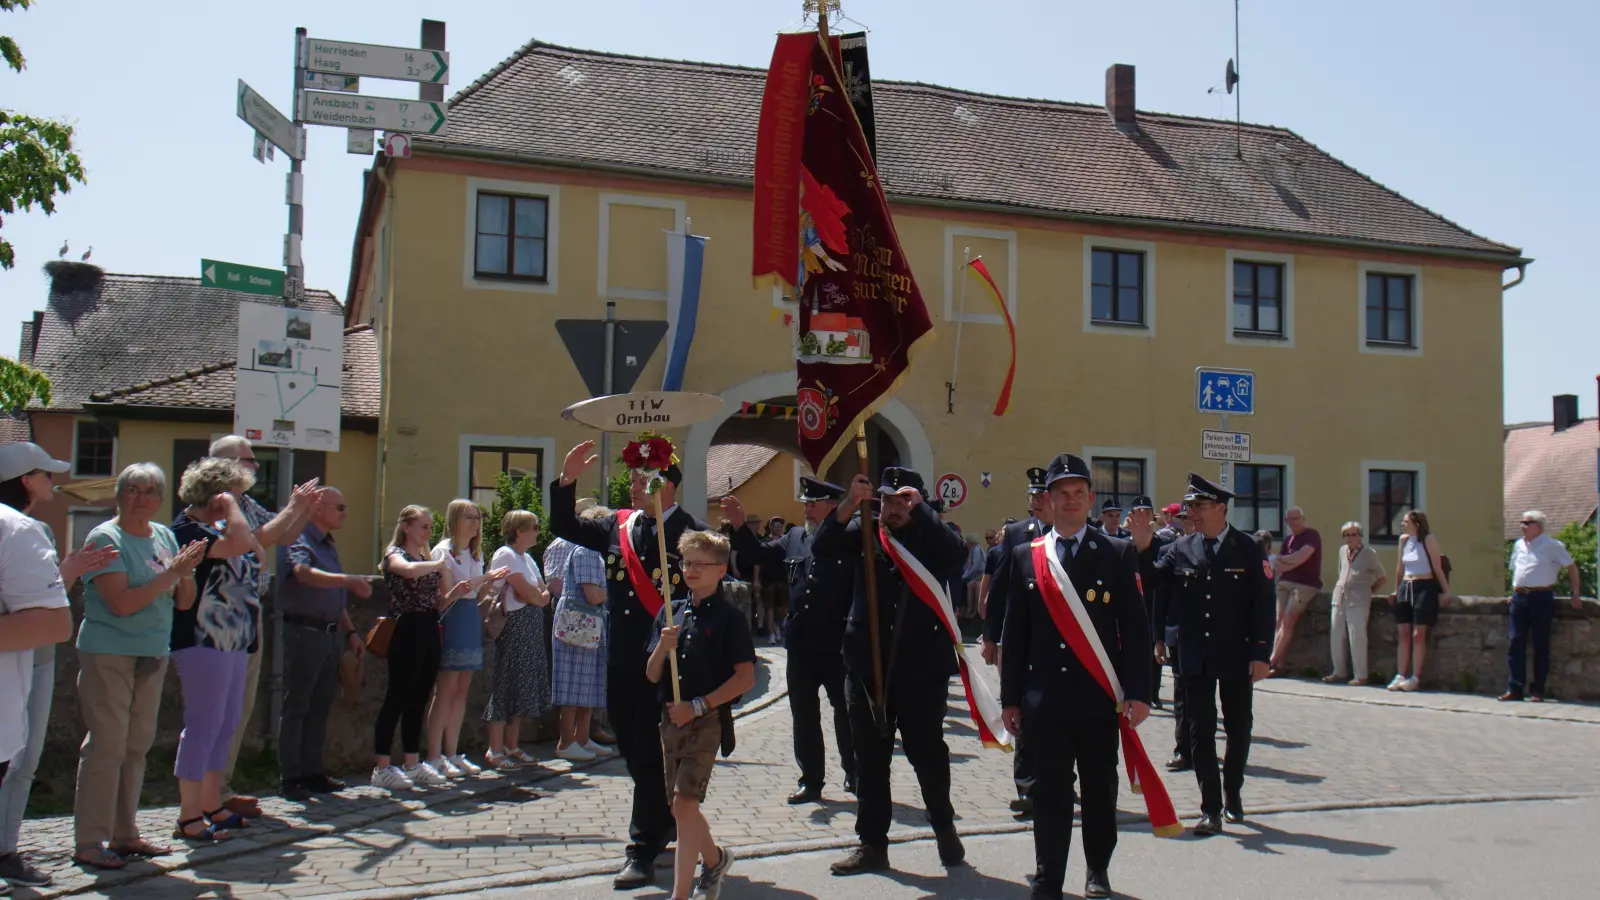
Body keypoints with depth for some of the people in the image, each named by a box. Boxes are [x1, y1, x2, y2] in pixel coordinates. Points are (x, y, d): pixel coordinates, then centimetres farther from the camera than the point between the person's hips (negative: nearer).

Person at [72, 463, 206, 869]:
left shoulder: (164, 536, 10)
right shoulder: (105, 538, -10)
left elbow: (184, 602, 11)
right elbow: (122, 603, -20)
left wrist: (188, 571, -8)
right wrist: (172, 573, -19)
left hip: (153, 655, 7)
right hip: (109, 655, -7)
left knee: (137, 746, 11)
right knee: (106, 746, -5)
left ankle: (124, 834, 20)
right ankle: (88, 842, 2)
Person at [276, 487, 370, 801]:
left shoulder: (330, 546, 18)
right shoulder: (298, 541, -10)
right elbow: (305, 574, -31)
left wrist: (350, 631, 19)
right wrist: (348, 580, -44)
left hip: (331, 634, 9)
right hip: (305, 633, -9)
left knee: (320, 707, 12)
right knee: (296, 707, -2)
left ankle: (312, 772, 20)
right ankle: (291, 778, 3)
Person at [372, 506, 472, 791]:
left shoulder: (428, 559, 18)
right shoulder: (394, 553, -5)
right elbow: (409, 570, -31)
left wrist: (455, 593, 1)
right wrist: (438, 564, -14)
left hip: (430, 633, 8)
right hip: (407, 632, -8)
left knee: (419, 701, 10)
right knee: (397, 699, -6)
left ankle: (413, 765, 16)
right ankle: (381, 768, -2)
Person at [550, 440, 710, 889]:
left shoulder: (692, 533, -9)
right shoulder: (618, 526, 9)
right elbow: (565, 526, 12)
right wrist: (567, 481, -1)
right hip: (621, 661, 7)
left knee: (652, 756, -2)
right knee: (633, 752, 16)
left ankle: (642, 852, 6)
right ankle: (665, 826, 35)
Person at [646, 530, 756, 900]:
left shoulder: (727, 616, -7)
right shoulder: (671, 612, 8)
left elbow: (746, 677, -11)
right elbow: (652, 675, 7)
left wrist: (698, 706, -15)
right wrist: (662, 648, -13)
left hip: (708, 719, -6)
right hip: (672, 718, 6)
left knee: (685, 802, -15)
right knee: (679, 807, 14)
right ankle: (715, 858, 40)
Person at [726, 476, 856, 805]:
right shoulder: (794, 538, 9)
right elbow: (760, 554, 17)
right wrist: (740, 527, 4)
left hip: (837, 646, -6)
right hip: (800, 644, 6)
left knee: (845, 711, 10)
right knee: (804, 715, 11)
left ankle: (855, 775, 27)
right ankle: (811, 781, 20)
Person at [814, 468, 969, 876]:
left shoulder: (930, 538, 2)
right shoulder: (865, 532, 7)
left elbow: (958, 554, -19)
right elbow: (822, 548, -8)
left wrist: (920, 508, -18)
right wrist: (850, 504, -20)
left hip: (921, 668, -2)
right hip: (867, 665, 2)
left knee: (928, 753, 6)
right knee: (870, 759, 9)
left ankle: (945, 828, 28)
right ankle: (872, 844, 19)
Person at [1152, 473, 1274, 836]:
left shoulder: (1248, 550, -4)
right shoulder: (1179, 549, 0)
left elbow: (1264, 603, -5)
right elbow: (1156, 590, 1)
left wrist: (1261, 653, -10)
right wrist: (1157, 637, -8)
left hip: (1237, 656, -1)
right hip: (1196, 656, 1)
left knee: (1238, 728, 13)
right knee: (1201, 731, 0)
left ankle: (1233, 794, 33)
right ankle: (1211, 809, 5)